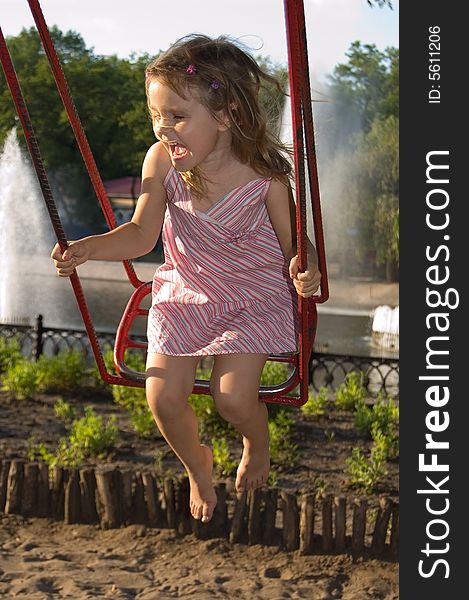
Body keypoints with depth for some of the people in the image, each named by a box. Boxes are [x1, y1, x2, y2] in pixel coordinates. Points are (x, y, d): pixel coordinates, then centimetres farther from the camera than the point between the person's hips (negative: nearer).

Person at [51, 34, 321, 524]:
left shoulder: (265, 177, -25)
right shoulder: (161, 162, -19)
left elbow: (293, 243, -11)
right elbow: (142, 234, -7)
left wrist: (305, 269, -34)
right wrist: (87, 249, -22)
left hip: (254, 299, -3)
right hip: (184, 294, 3)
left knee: (234, 399, -13)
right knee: (163, 399, -6)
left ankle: (257, 442, 28)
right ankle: (197, 464, 29)